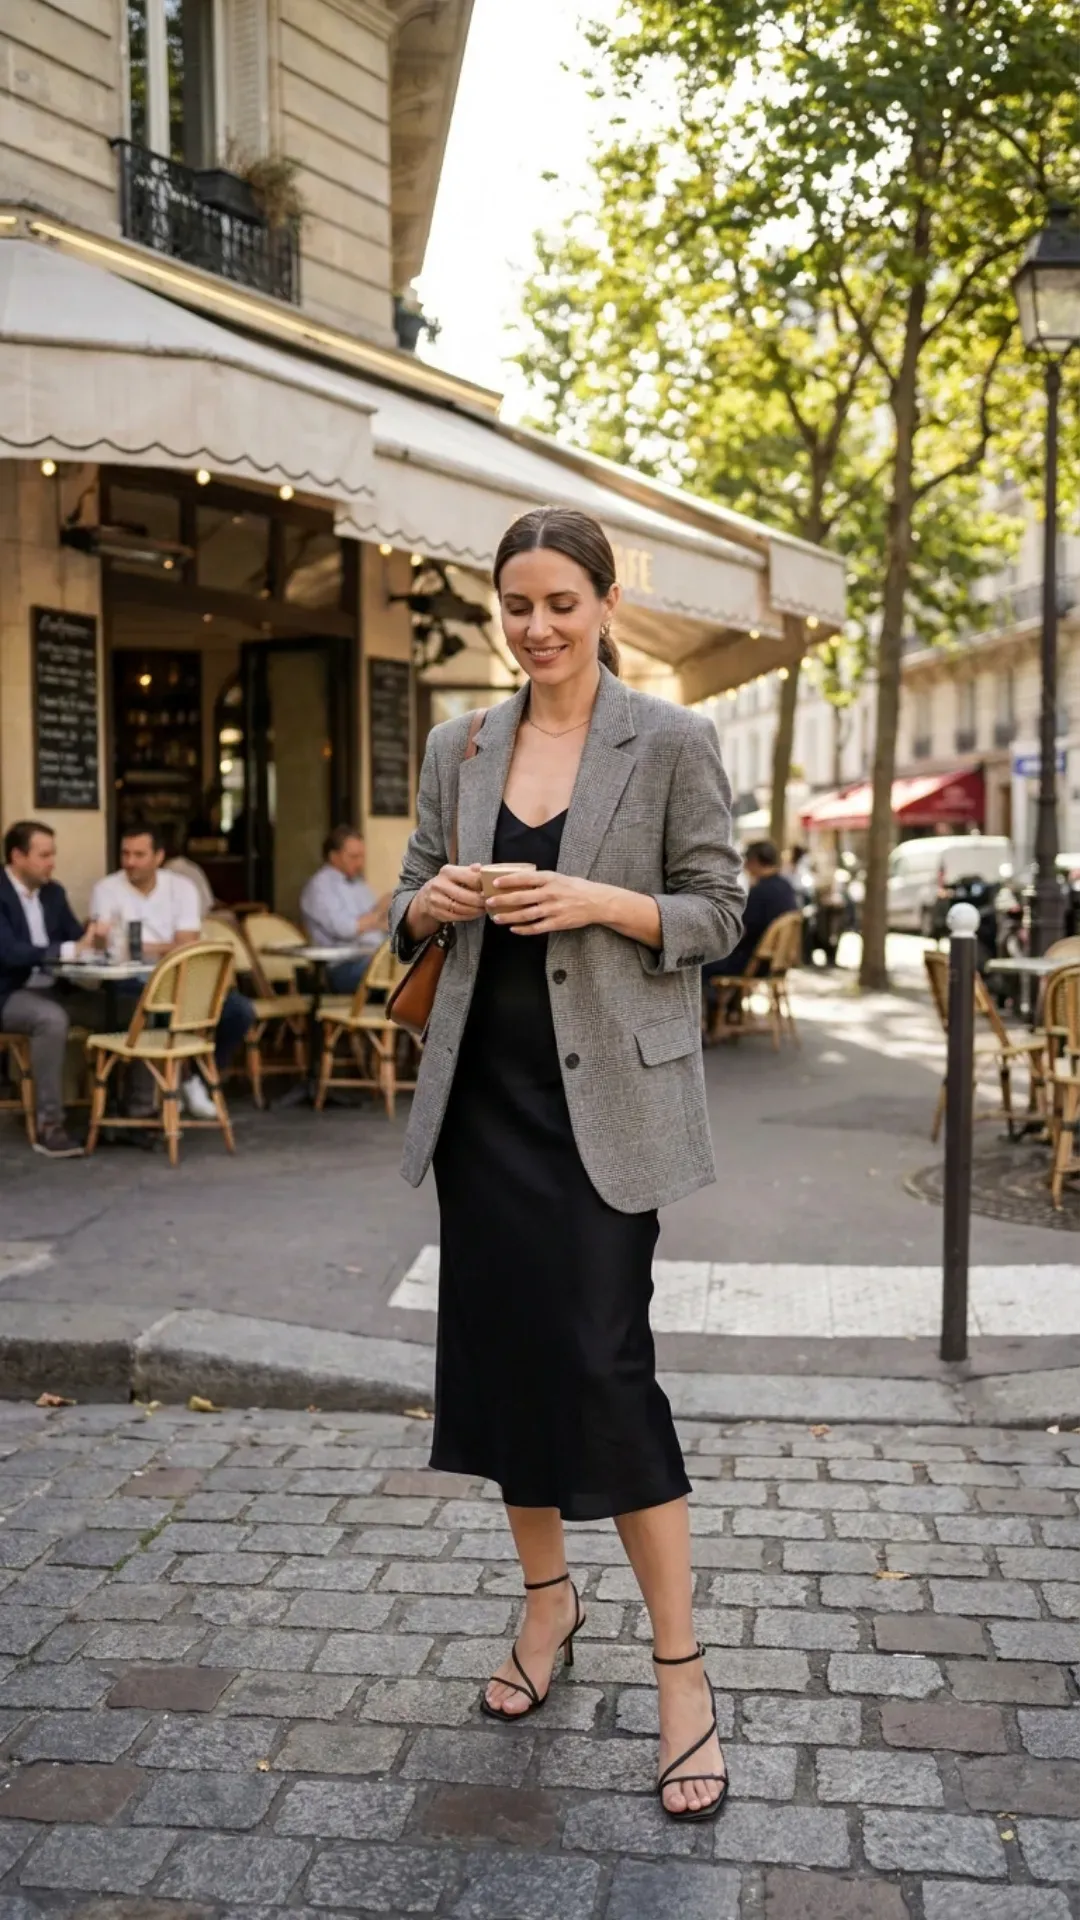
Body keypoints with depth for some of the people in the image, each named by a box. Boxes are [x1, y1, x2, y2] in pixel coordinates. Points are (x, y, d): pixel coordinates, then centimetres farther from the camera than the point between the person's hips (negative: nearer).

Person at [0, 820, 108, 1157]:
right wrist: (69, 950, -32)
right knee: (52, 1018, -38)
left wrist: (90, 935, -13)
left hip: (52, 989, 7)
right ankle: (48, 1125, -30)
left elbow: (73, 937, 11)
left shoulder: (53, 892, 10)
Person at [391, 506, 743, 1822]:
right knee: (498, 1346, 10)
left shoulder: (672, 743, -4)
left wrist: (600, 903, -20)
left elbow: (717, 913, -3)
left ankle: (680, 1671, 6)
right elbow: (410, 901, 14)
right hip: (483, 1085, 5)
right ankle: (546, 1596, 31)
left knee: (602, 1360, -8)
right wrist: (430, 903, -10)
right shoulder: (459, 748, 9)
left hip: (602, 1094, -5)